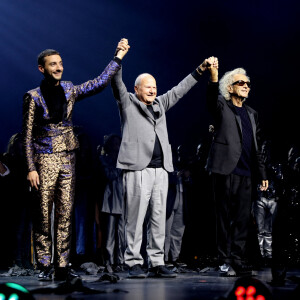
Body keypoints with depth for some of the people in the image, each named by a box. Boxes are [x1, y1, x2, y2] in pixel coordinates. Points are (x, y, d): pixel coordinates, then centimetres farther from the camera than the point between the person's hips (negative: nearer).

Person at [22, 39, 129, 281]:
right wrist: (31, 168, -10)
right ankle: (45, 266, 3)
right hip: (45, 159, -4)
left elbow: (100, 82, 15)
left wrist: (118, 58, 10)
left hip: (68, 159, 4)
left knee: (65, 213, 2)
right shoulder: (34, 97, -3)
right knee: (44, 213, -3)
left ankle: (62, 265, 5)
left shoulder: (69, 91, 8)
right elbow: (27, 136, -4)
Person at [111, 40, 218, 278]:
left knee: (159, 218, 4)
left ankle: (157, 263, 8)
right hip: (138, 169, -6)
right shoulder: (127, 103, 7)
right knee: (136, 218, -5)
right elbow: (117, 83, -6)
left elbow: (180, 89, 28)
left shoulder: (160, 105, 22)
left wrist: (199, 71, 27)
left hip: (161, 170, 6)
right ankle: (134, 263, 1)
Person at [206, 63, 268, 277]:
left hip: (245, 173, 6)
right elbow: (212, 100, -22)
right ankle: (225, 261, 1)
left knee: (243, 218, 4)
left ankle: (237, 259, 9)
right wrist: (213, 76, -38)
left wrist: (262, 174, 17)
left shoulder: (252, 114, 20)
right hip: (226, 170, -5)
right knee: (225, 217, -2)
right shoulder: (222, 107, 3)